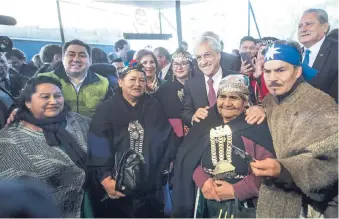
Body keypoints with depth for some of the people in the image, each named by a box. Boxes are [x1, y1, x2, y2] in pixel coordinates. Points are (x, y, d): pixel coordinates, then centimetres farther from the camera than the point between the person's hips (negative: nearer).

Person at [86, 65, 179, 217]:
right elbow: (97, 147, -7)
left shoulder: (155, 108, 6)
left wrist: (165, 168, -1)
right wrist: (105, 178, -14)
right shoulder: (106, 109, -2)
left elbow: (169, 139, 6)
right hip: (116, 188, -2)